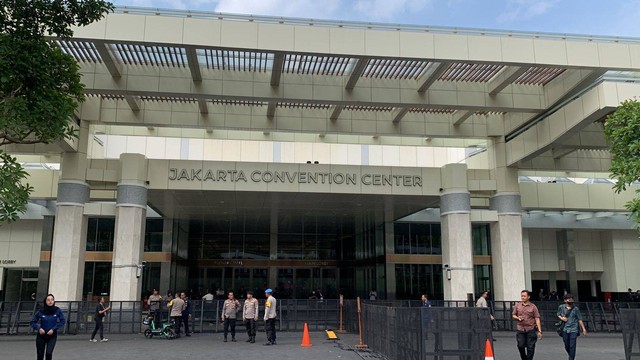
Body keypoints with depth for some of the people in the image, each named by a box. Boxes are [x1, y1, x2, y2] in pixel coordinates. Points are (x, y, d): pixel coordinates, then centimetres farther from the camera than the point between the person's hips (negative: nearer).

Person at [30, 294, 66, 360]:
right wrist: (39, 328, -19)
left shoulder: (57, 310, -13)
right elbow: (33, 322, -2)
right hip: (41, 335, 1)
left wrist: (53, 329, -16)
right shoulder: (40, 312, -13)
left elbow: (62, 321, -5)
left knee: (49, 353, -21)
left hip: (52, 336, -1)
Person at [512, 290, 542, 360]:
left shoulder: (533, 306, -1)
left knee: (530, 347, 1)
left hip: (531, 330, -2)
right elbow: (513, 315, 15)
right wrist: (518, 318, -9)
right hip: (520, 329, 2)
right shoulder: (517, 305, 7)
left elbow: (537, 319, -3)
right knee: (520, 346, -2)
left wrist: (539, 331, -8)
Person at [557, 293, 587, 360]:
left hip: (573, 330, -2)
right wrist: (561, 318, -4)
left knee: (572, 346, -9)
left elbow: (580, 319, 3)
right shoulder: (561, 307, 3)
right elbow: (558, 314, 18)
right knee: (567, 346, 9)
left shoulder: (575, 309, 0)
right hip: (565, 330, 2)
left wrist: (583, 329, 0)